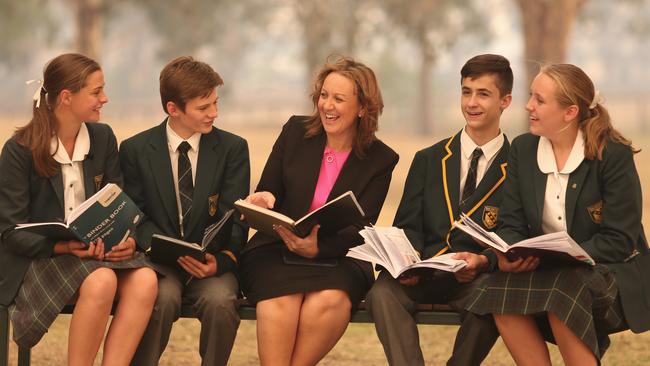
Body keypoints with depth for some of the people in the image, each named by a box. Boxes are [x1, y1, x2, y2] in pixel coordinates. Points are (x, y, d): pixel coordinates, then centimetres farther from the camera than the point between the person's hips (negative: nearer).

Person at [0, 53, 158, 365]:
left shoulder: (103, 138, 8)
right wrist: (63, 246, -26)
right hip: (37, 258, -5)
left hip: (98, 251, 5)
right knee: (101, 281, -36)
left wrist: (125, 238, -13)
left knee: (145, 279, -28)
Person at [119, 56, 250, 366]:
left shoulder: (232, 149, 5)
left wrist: (220, 259, -22)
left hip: (213, 261, 1)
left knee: (221, 299, -32)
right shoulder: (135, 150, 4)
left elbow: (233, 220, -1)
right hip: (159, 260, 0)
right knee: (163, 296, -34)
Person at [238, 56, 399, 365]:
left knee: (330, 300, -35)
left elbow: (361, 229, -5)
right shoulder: (295, 132, 6)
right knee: (280, 300, -34)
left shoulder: (380, 160, 2)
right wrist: (262, 200, -14)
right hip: (276, 250, 1)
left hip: (337, 259, 0)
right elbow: (267, 192, 12)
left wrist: (317, 247, -26)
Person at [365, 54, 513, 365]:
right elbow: (408, 226, 10)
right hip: (423, 277, 2)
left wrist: (483, 261, -21)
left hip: (479, 278, -2)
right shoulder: (428, 161, 17)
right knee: (382, 292, -31)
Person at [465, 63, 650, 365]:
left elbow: (619, 241, -14)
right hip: (547, 272, 5)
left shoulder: (613, 154, -12)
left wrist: (551, 256, -24)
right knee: (501, 294, -27)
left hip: (611, 273, -4)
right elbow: (512, 225, 4)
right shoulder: (523, 149, 4)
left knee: (560, 294, -36)